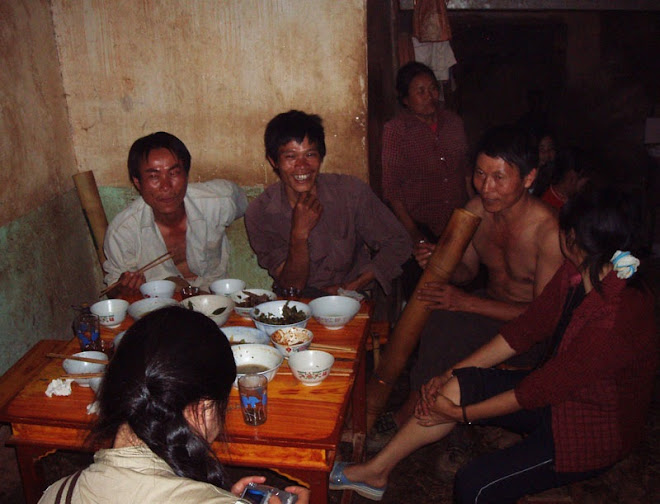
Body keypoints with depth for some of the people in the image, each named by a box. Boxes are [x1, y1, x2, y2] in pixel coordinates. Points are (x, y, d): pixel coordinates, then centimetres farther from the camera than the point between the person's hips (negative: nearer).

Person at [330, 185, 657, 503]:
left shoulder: (616, 318, -34)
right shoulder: (577, 272, -8)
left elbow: (541, 389, -28)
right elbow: (526, 328, -2)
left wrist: (460, 413, -18)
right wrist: (452, 375, -6)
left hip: (592, 434, -7)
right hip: (557, 392, 7)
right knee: (462, 383, -12)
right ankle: (376, 471, -2)